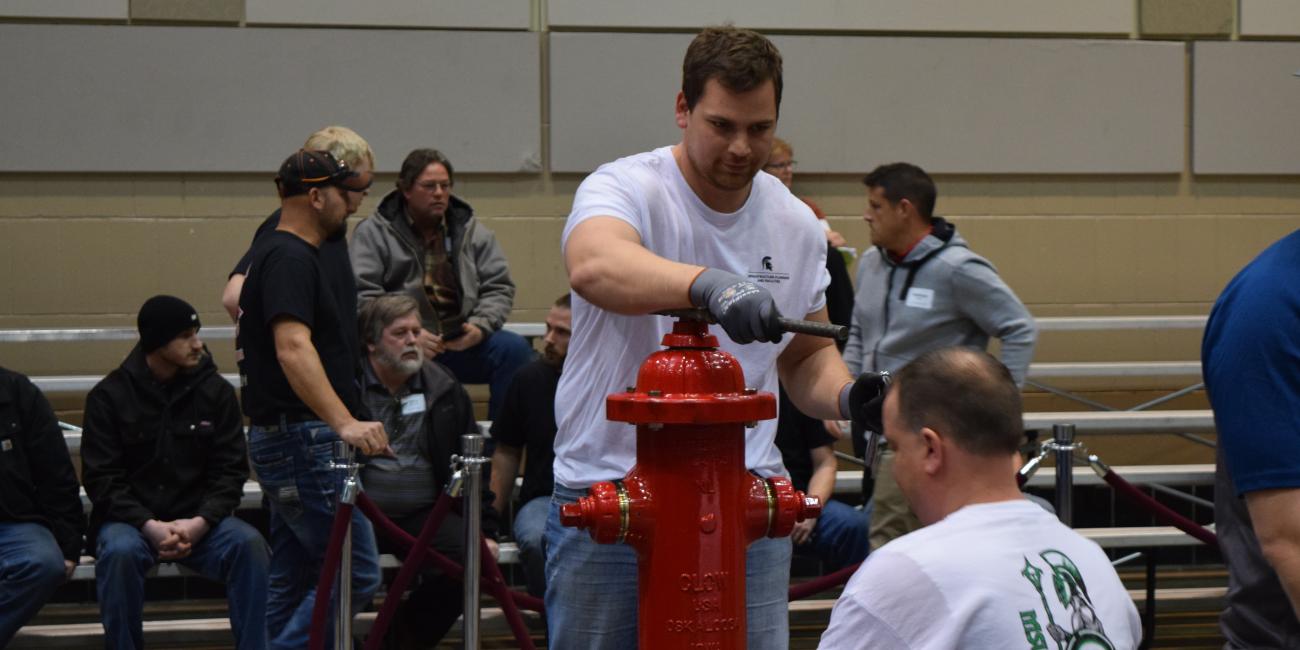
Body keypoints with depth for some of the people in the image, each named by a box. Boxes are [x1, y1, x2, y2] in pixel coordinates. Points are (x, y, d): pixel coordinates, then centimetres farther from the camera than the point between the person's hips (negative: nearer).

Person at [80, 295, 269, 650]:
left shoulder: (216, 391, 2)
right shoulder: (109, 395, -3)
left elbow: (230, 470, 1)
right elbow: (101, 478, -5)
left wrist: (200, 522, -16)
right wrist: (149, 526, -19)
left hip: (198, 521, 2)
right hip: (130, 518, -2)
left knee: (249, 543, -27)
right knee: (119, 551, -35)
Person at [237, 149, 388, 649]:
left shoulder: (278, 255, 18)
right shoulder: (290, 258, -14)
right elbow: (293, 348, -26)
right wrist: (345, 422, -34)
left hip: (283, 439, 11)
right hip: (301, 439, -11)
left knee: (292, 585, 11)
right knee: (356, 573, -9)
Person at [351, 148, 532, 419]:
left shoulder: (473, 232, 16)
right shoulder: (373, 233, 5)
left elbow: (499, 288, 14)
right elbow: (362, 296, -6)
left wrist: (480, 327, -7)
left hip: (463, 343, 4)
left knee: (514, 348, -22)